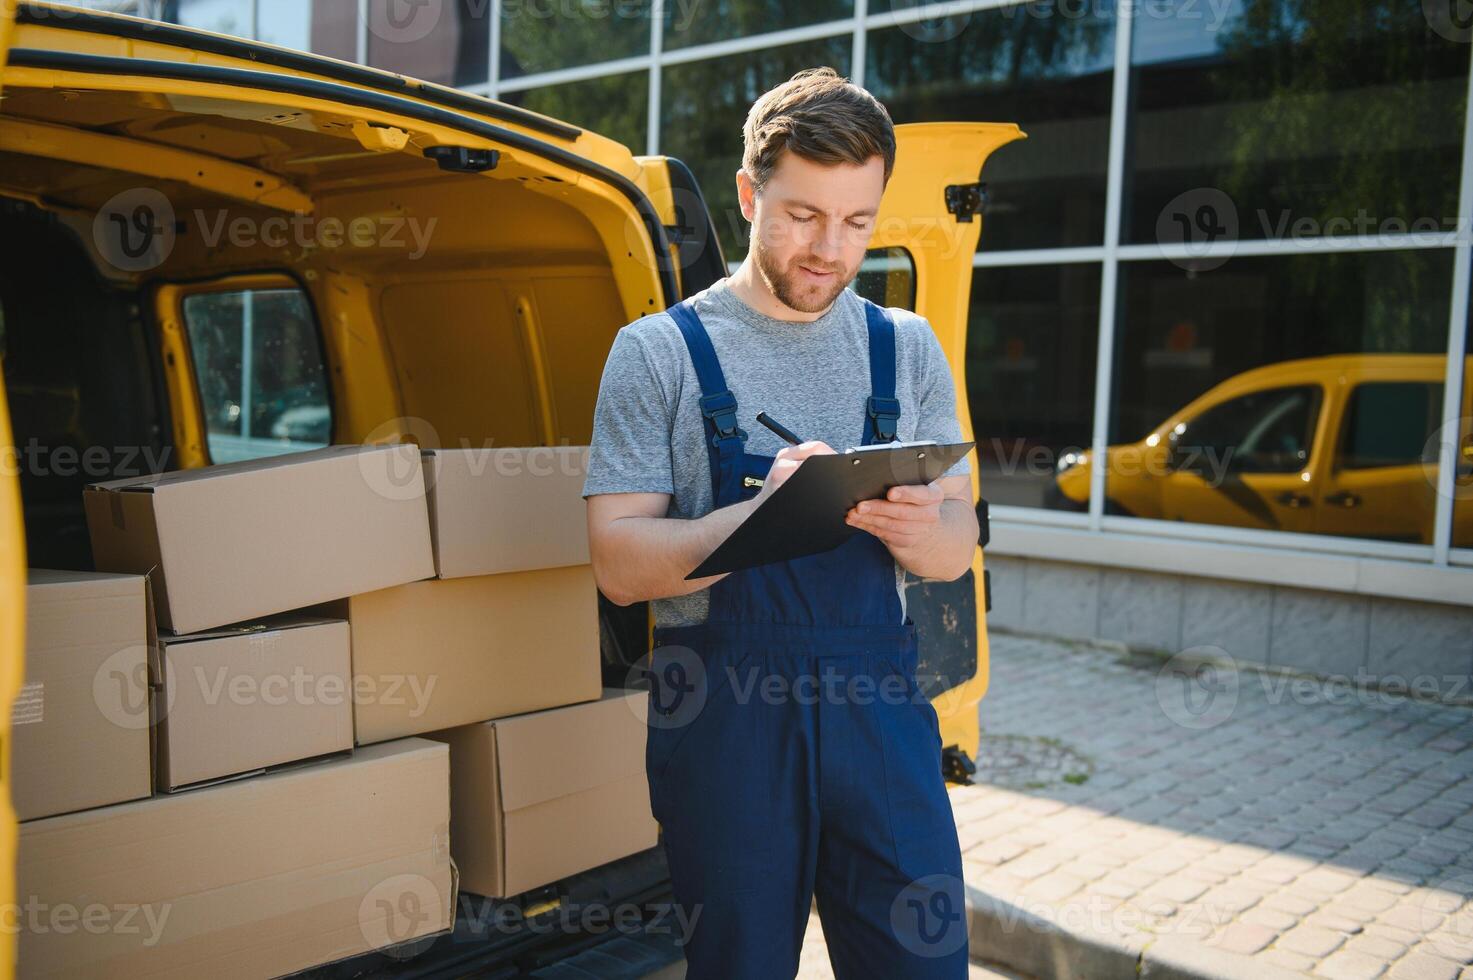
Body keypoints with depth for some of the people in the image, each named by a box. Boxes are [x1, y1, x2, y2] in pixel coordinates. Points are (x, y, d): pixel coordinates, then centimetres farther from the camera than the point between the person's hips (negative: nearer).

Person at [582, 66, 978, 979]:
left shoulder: (906, 348, 10)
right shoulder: (659, 350, -1)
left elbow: (957, 548, 9)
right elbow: (620, 564, -7)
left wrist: (914, 521, -14)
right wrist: (762, 513, -22)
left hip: (879, 705, 3)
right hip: (723, 720, -2)